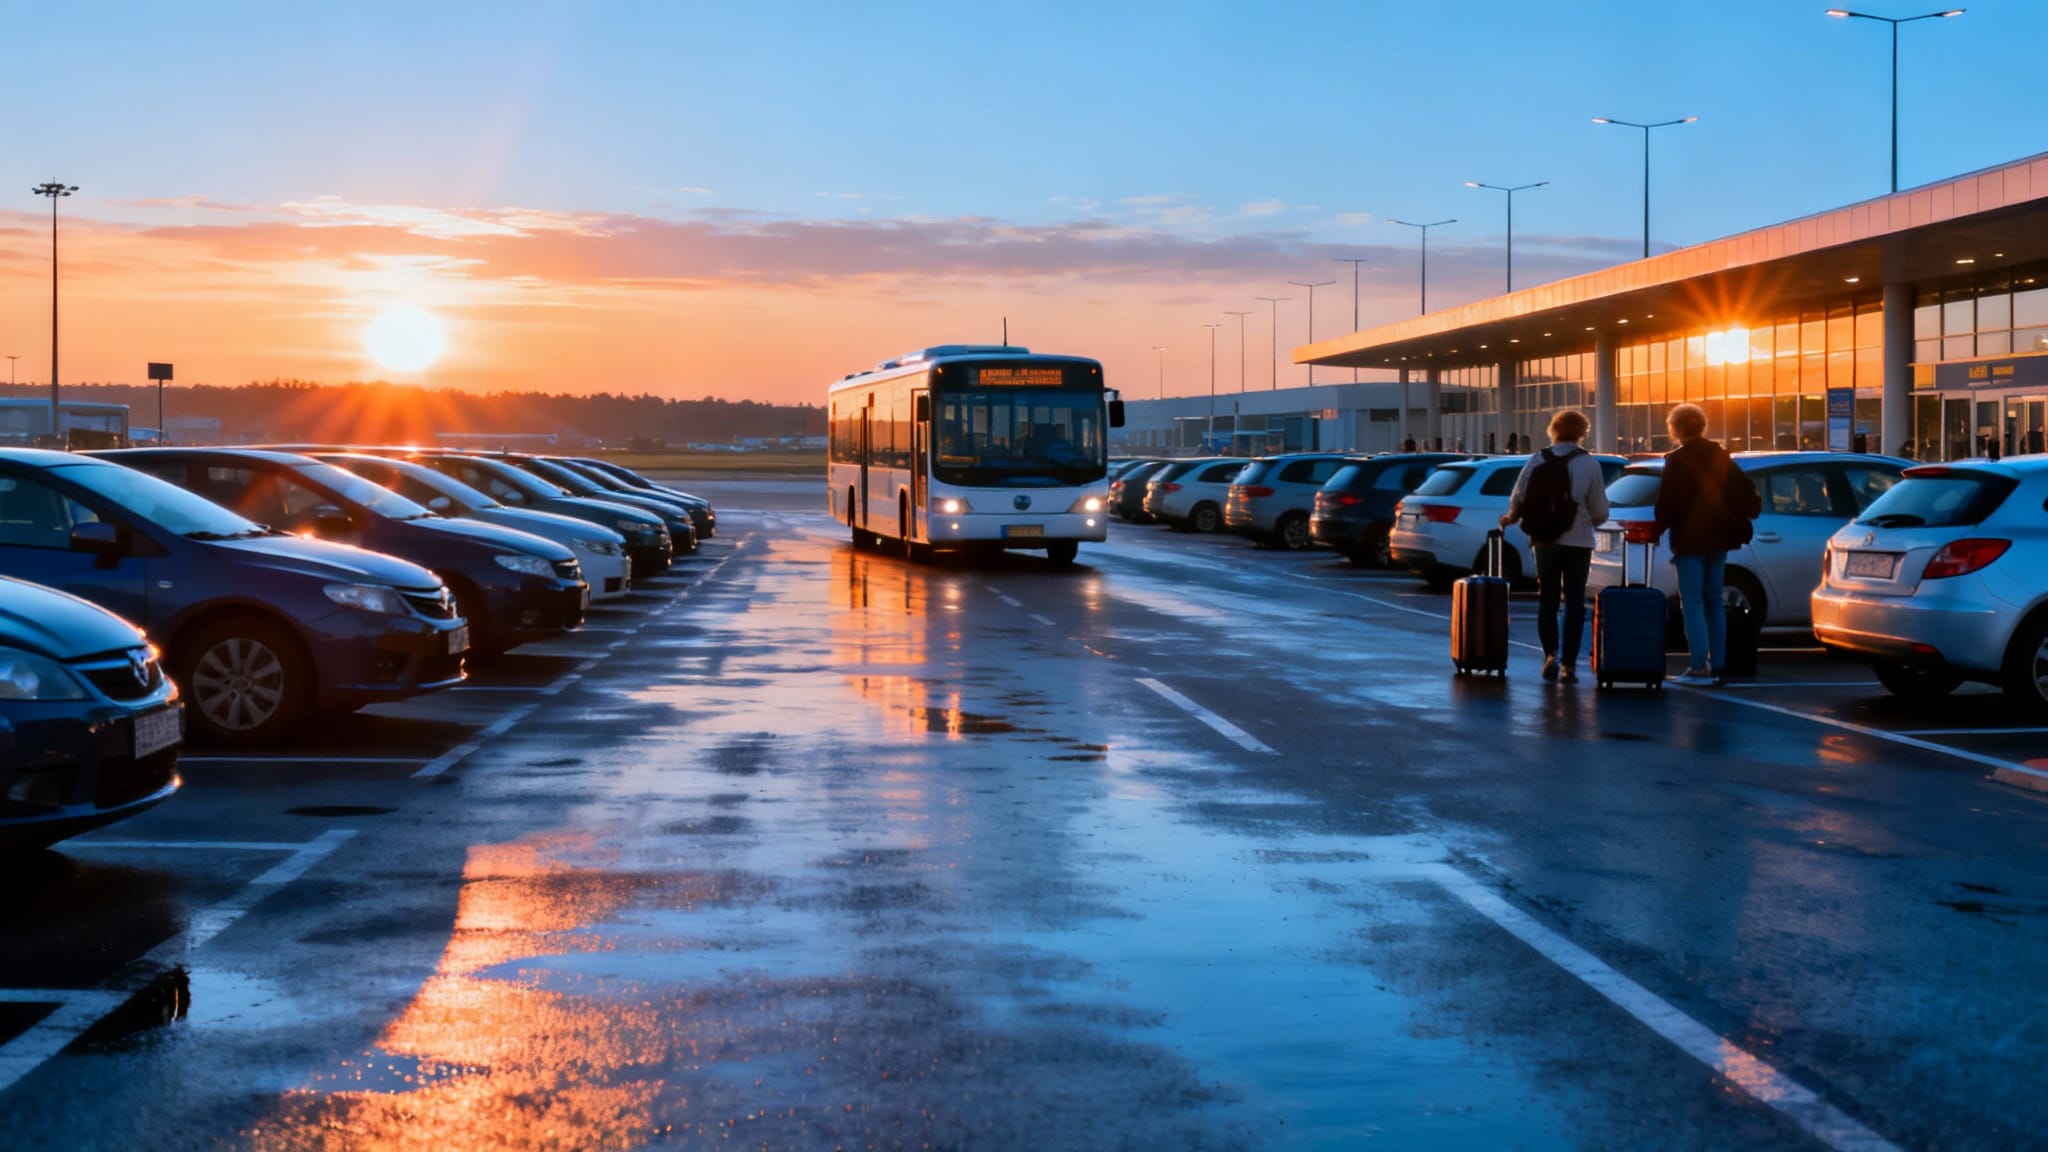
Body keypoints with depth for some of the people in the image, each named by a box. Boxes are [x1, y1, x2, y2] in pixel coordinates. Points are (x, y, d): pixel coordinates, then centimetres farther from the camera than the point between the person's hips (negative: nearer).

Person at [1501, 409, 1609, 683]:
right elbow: (1600, 511, -5)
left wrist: (1511, 516, 19)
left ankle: (1551, 654, 0)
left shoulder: (1538, 460, -3)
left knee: (1547, 599, 13)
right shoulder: (1589, 464, -7)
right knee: (1574, 602, 6)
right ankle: (1568, 664, 5)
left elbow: (1518, 498, -3)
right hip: (1578, 542, -1)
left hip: (1545, 540, 1)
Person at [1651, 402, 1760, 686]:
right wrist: (1741, 520, 17)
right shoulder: (1720, 457, 9)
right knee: (1714, 602, 12)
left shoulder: (1676, 460, -10)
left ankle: (1699, 667, -10)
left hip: (1690, 540, -6)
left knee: (1692, 604, -5)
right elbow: (1745, 490, 8)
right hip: (1718, 538, 7)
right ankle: (1717, 665, 12)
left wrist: (1657, 528, 0)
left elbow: (1668, 502, -14)